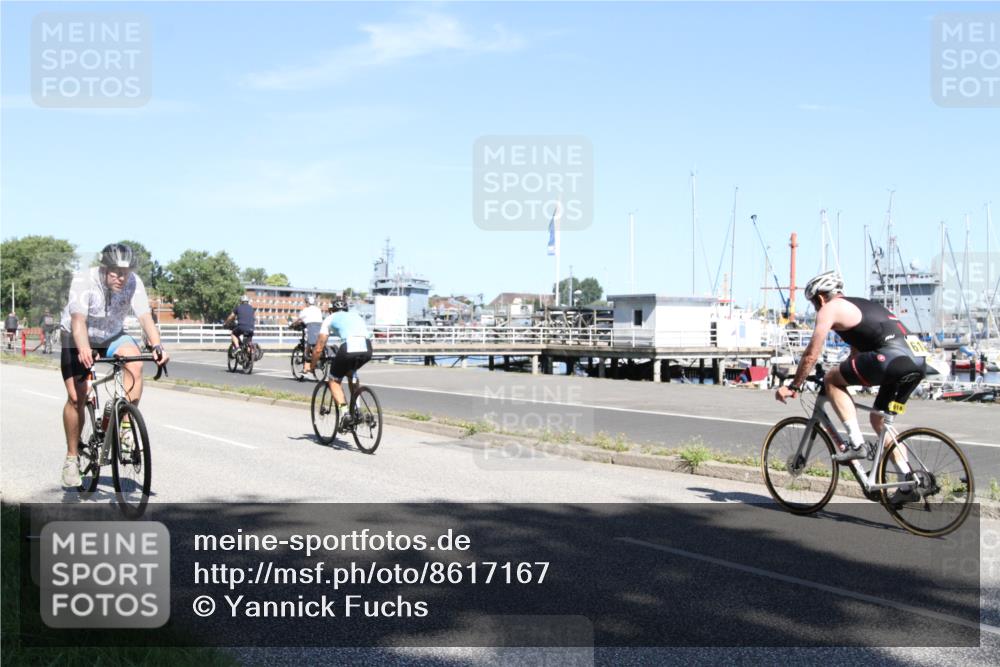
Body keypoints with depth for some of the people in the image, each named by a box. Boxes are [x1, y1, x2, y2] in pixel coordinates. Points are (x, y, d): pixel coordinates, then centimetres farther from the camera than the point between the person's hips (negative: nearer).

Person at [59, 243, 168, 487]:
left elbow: (145, 317, -32)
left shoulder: (134, 282, -23)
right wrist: (84, 350, -59)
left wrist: (157, 346, -50)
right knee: (76, 397, -8)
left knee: (135, 364, -29)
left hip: (112, 336, 2)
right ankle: (72, 457, 9)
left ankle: (127, 425, -17)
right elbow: (78, 319, -41)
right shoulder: (83, 280, -30)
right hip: (77, 339, -2)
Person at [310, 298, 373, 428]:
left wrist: (312, 366, 35)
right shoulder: (356, 316, 36)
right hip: (367, 349, 4)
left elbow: (318, 348, 21)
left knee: (334, 381, 18)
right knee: (351, 372, 35)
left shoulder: (330, 319, 24)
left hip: (348, 348, -4)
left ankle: (345, 413, -1)